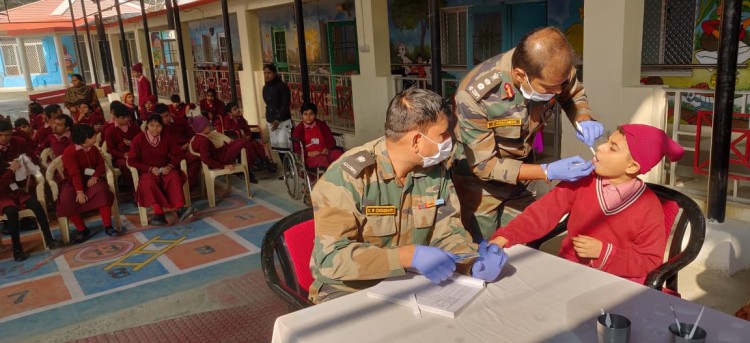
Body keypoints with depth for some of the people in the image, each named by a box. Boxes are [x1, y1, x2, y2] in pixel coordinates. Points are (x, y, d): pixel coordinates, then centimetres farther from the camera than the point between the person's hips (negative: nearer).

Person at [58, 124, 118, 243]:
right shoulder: (69, 152, -14)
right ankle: (82, 230, -17)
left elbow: (101, 163, 3)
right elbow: (75, 173, -23)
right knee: (66, 200, -33)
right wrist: (79, 191, -33)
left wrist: (95, 176, -19)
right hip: (73, 181, -3)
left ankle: (108, 226, -25)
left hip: (90, 178, 3)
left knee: (102, 191, -30)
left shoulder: (93, 149, 8)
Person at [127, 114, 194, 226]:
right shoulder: (138, 139, -3)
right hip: (148, 171, -2)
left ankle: (180, 208, -45)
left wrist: (169, 167, -14)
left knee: (175, 177, -32)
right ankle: (159, 213, -49)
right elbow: (132, 161, -5)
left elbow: (178, 154, 6)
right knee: (148, 182, -37)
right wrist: (150, 169, -17)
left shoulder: (166, 138, 7)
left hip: (165, 170, 2)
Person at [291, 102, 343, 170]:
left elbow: (331, 140, 11)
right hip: (310, 157, -3)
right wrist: (308, 153, -18)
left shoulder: (322, 125, 16)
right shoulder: (298, 130, 8)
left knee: (338, 153, -30)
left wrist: (327, 149, -12)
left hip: (324, 152, 3)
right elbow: (297, 149, 2)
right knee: (322, 159, -37)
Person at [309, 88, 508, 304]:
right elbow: (331, 256, -27)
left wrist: (474, 264, -20)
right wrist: (409, 256, -35)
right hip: (348, 291, -5)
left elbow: (447, 231, 1)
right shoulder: (347, 176, -22)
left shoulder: (436, 170, -4)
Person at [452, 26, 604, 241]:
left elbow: (574, 95, 2)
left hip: (521, 169, 4)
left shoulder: (553, 71, -22)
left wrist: (584, 120, -19)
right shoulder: (474, 95, -35)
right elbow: (484, 165, -25)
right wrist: (549, 172, -31)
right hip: (478, 177, -4)